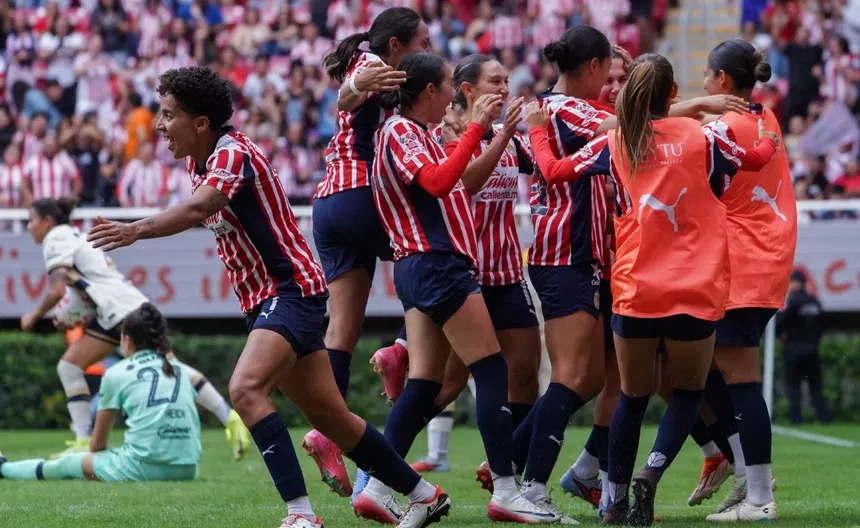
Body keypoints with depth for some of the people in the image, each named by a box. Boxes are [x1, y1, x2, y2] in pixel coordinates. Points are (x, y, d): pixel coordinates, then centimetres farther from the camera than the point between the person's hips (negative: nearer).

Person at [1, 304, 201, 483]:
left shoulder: (117, 373, 6)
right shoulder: (183, 371, 17)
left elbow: (98, 444, 12)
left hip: (143, 468, -5)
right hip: (187, 469, 5)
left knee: (68, 463, 20)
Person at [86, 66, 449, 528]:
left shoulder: (232, 154, -18)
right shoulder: (200, 160, 10)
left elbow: (197, 208, -36)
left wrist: (137, 230, -45)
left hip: (291, 290, -10)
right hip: (263, 299, 10)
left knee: (246, 389, -30)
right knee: (330, 416, 13)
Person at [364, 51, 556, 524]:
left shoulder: (413, 132, 20)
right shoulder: (400, 131, -10)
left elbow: (459, 181, 25)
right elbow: (438, 182, -25)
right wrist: (475, 128, -23)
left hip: (420, 268, 10)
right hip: (438, 266, -10)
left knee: (424, 383, 7)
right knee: (492, 370, -9)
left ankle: (377, 486, 4)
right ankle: (505, 490, -10)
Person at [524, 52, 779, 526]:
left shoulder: (614, 144, 1)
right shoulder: (702, 137, 0)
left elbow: (553, 171, 10)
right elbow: (755, 159, 17)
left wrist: (537, 130, 28)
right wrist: (769, 137, 40)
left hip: (634, 291, 1)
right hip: (696, 292, -1)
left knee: (632, 397, 14)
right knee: (688, 392, 14)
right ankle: (653, 469, -11)